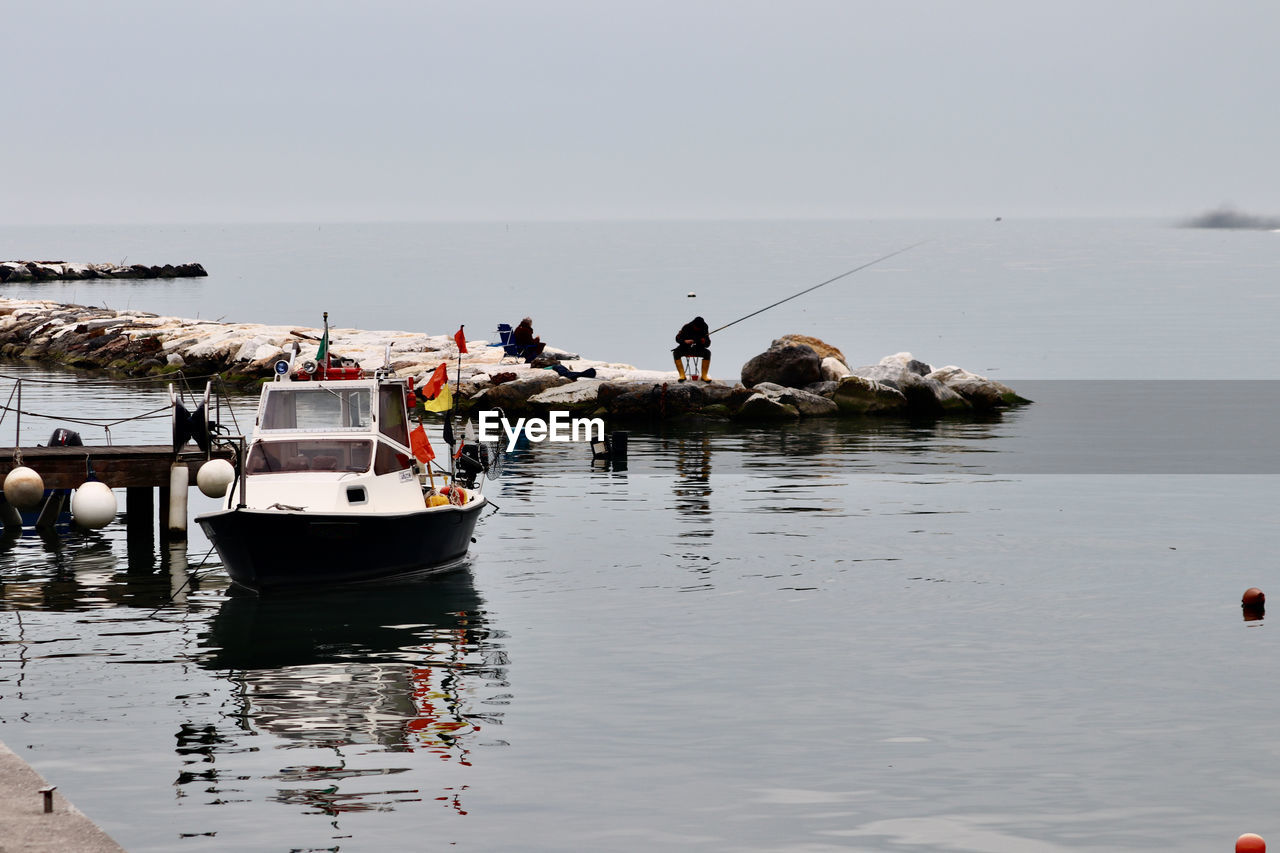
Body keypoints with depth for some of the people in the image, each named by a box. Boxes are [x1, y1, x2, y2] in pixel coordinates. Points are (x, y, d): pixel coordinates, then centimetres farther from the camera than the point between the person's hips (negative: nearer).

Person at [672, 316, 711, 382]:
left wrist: (704, 342, -28)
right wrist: (685, 341, -27)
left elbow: (707, 344, -4)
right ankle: (682, 375, -31)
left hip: (698, 349, 1)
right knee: (676, 352, -30)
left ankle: (704, 376, -24)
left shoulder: (704, 330, -7)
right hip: (685, 348, -1)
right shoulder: (686, 327, -11)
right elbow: (678, 339, -7)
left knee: (707, 353, -29)